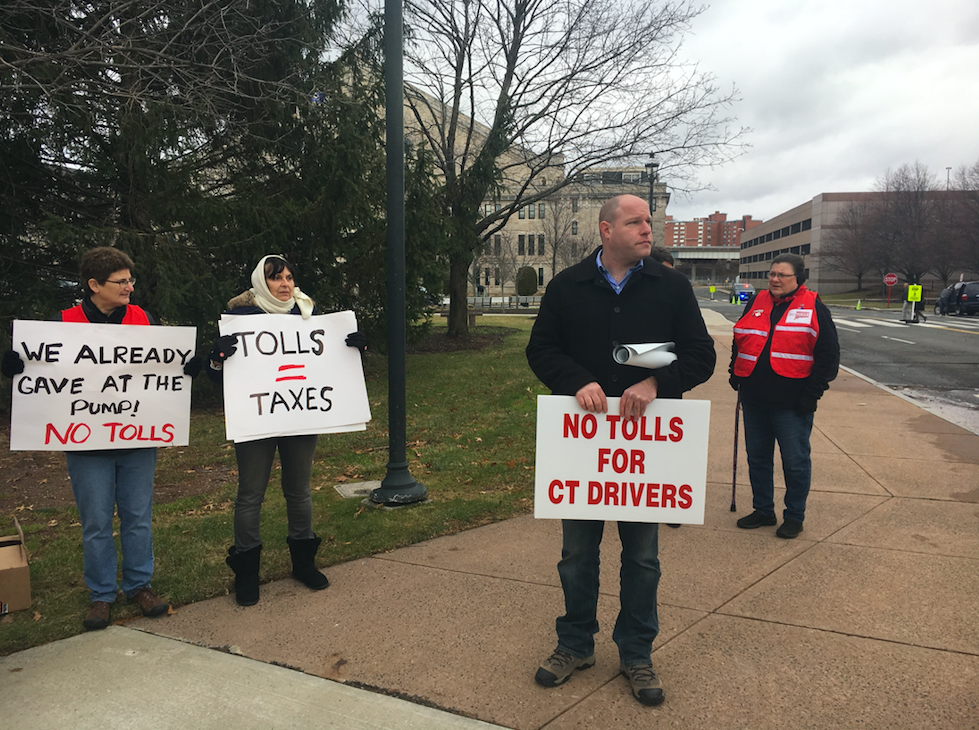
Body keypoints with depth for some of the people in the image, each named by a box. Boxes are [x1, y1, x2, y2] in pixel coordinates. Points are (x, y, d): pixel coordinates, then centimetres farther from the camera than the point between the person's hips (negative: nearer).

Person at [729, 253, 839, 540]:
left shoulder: (814, 308, -1)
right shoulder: (756, 303, 11)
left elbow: (828, 355, -2)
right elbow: (739, 342, 20)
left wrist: (812, 392, -8)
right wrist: (735, 375, 10)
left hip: (792, 403, -5)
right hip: (754, 399, 5)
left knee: (795, 461, 4)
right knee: (757, 458, 13)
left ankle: (795, 516, 20)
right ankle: (763, 510, 28)